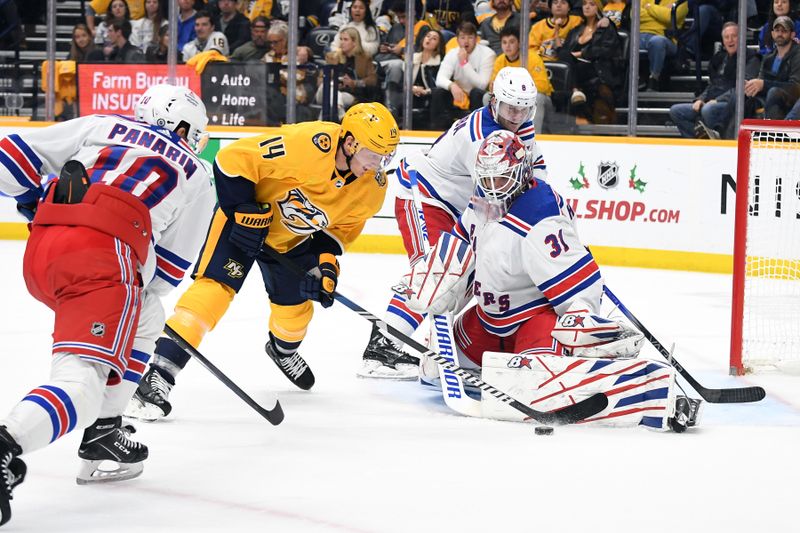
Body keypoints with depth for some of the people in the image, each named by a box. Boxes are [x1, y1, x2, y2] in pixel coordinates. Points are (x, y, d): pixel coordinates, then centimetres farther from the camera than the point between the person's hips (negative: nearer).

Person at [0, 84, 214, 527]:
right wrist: (140, 289, 39)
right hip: (101, 256, -5)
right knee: (83, 379, -13)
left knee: (144, 320, 29)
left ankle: (103, 434, 25)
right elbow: (170, 266, 24)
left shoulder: (102, 125, 26)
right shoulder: (196, 178, 24)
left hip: (40, 253, 5)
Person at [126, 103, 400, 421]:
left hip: (294, 237, 6)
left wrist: (327, 262, -12)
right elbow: (232, 160, -31)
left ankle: (284, 350, 52)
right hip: (245, 214, -6)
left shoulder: (373, 187, -15)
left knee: (296, 304, 14)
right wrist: (244, 214, -27)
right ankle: (159, 377, -25)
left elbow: (342, 226, 3)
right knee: (216, 286, -20)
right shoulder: (305, 144, -37)